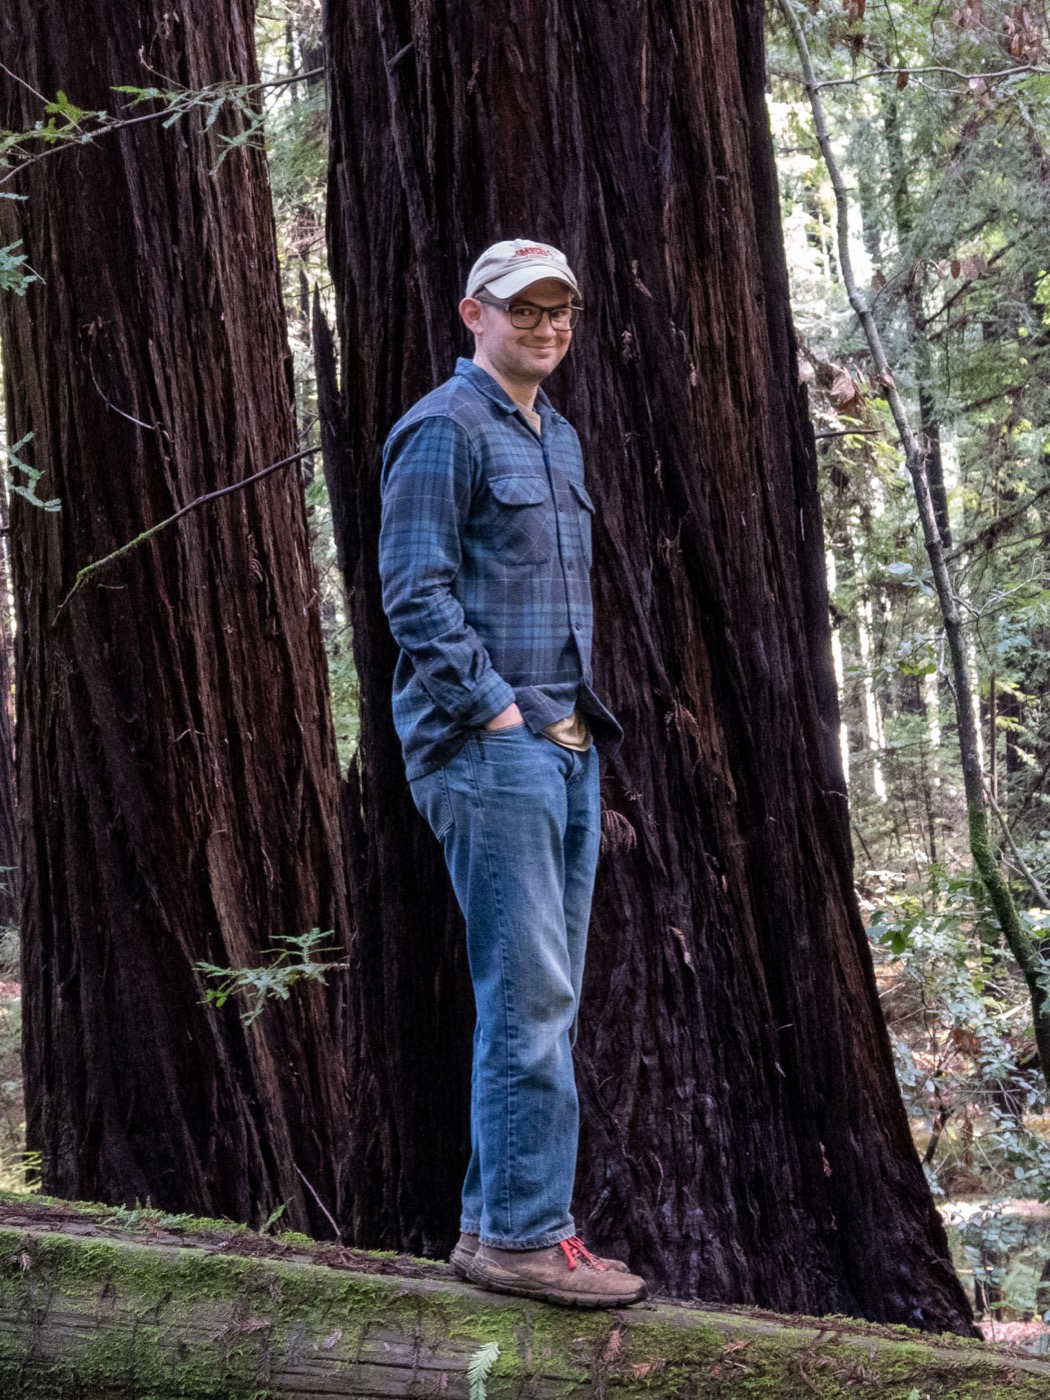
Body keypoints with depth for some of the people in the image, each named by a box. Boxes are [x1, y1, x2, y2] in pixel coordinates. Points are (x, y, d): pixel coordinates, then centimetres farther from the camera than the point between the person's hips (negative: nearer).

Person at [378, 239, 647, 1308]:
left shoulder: (558, 438, 20)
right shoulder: (446, 430, -8)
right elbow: (417, 594, -14)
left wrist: (579, 717, 16)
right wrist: (497, 708, -16)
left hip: (564, 746, 9)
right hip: (487, 746, -9)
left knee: (541, 997, 10)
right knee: (528, 993, -9)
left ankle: (498, 1222, 18)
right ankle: (521, 1238, -1)